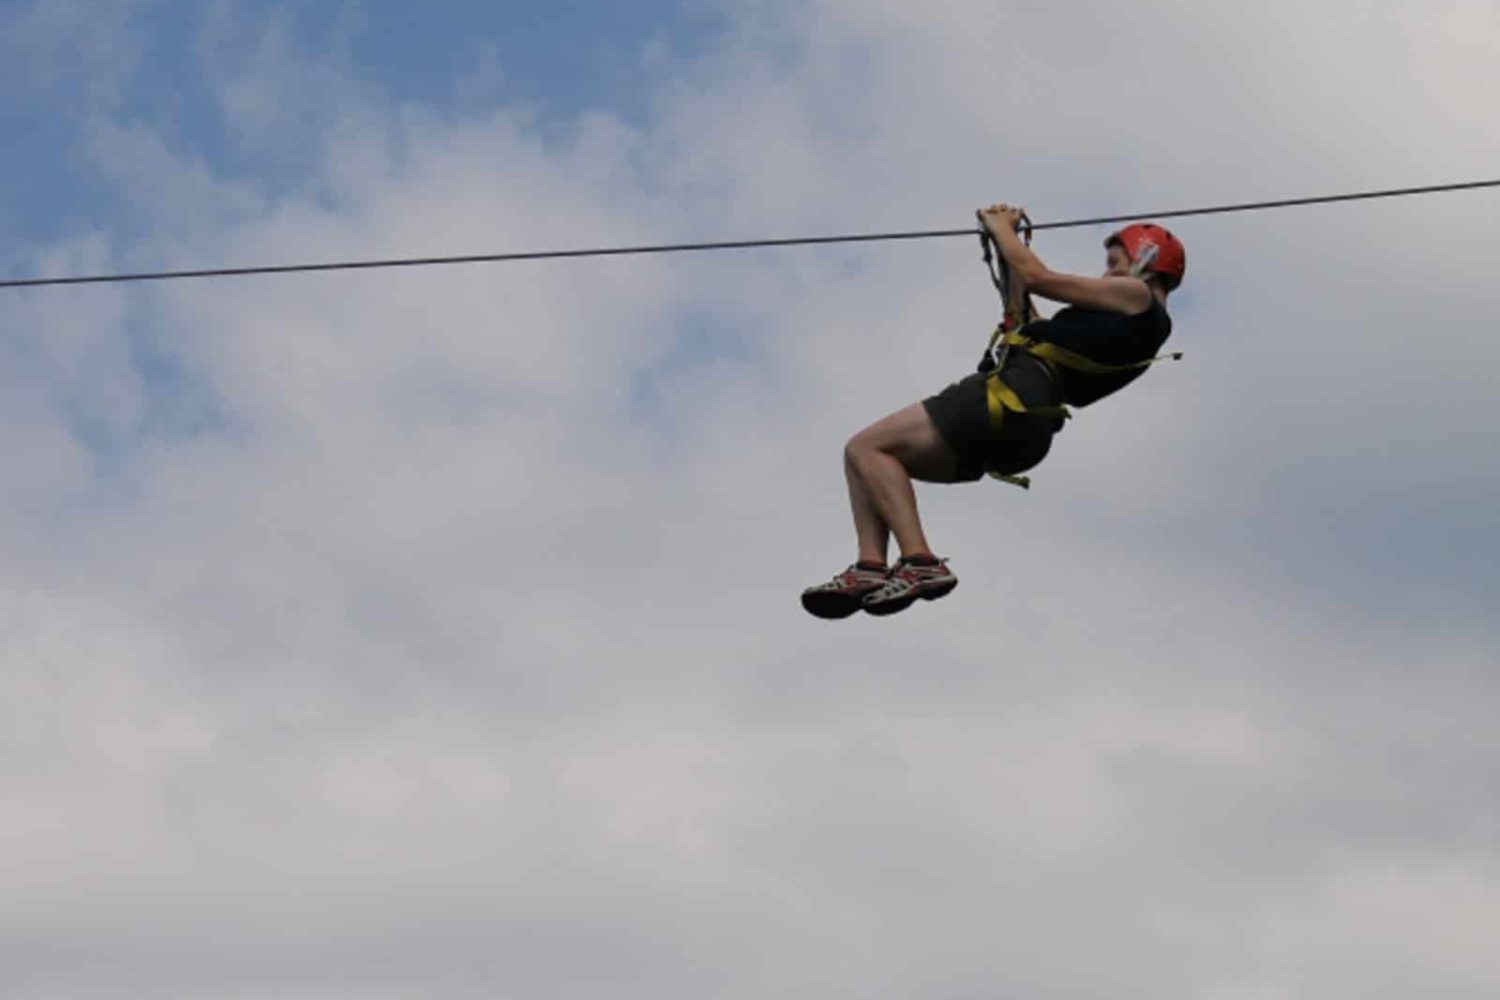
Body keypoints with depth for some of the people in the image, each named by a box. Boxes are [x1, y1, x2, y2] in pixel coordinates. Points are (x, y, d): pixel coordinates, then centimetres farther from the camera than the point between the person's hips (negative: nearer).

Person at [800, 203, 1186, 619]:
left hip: (1015, 396, -10)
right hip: (1020, 433, 10)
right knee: (865, 459, 11)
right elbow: (1026, 324, 35)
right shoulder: (1124, 322, 29)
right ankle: (871, 567, -7)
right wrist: (1008, 246, 34)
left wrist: (1001, 227, 14)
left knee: (866, 448, -14)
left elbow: (1038, 277, -2)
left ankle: (921, 563, -26)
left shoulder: (1137, 296, 1)